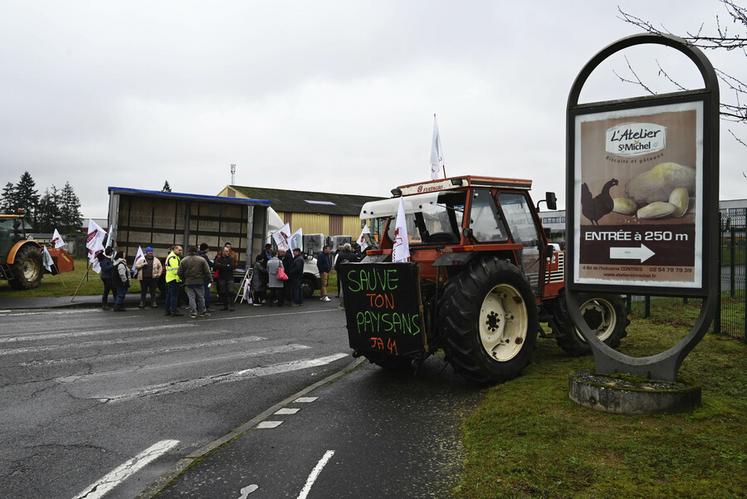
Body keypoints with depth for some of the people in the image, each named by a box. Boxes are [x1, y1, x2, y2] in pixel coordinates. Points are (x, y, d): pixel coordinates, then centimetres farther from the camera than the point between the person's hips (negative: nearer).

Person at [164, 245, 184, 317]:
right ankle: (174, 311, -9)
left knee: (169, 295, 14)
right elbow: (175, 269, -21)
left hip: (169, 279, 11)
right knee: (174, 295, -9)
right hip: (174, 279, -11)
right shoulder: (173, 257, -14)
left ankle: (168, 310, 20)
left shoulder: (173, 257, 21)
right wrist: (178, 277, -20)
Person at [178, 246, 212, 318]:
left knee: (191, 297, 3)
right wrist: (210, 279, 6)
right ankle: (202, 312, 18)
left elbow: (180, 273, 3)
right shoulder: (202, 259, -2)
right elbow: (207, 271, -3)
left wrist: (183, 280, 17)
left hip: (188, 282, 0)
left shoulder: (183, 261, 1)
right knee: (201, 297, 11)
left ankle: (193, 313, -1)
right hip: (199, 282, 0)